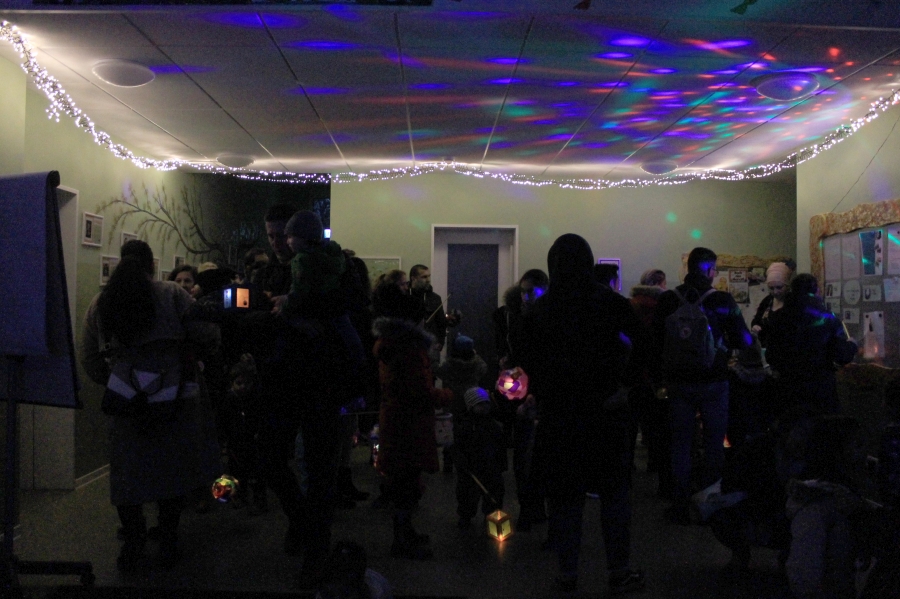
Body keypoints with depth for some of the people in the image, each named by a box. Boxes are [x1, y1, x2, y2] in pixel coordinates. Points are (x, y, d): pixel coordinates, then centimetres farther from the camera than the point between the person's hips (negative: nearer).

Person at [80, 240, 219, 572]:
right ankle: (167, 546, 22)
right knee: (172, 470, 12)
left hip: (126, 406, 2)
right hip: (175, 403, -2)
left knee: (127, 473, 15)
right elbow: (208, 336, -8)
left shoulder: (99, 304, 7)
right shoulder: (173, 294, -3)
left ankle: (132, 546, 24)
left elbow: (90, 361, 10)